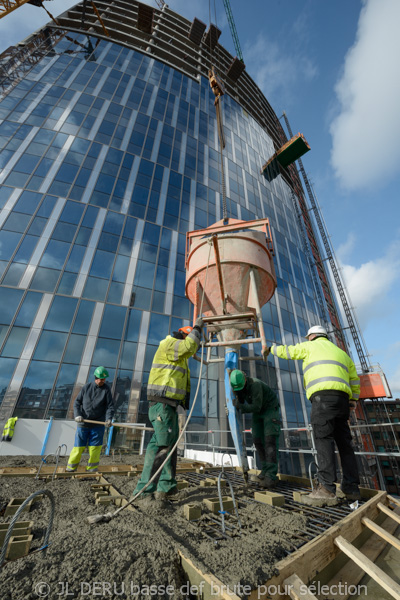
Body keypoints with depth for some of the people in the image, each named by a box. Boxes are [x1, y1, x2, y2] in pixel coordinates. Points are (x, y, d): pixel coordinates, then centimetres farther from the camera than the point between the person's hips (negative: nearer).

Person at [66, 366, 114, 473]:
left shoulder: (106, 389, -3)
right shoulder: (86, 387, 0)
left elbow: (110, 406, -4)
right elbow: (77, 403, 4)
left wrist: (109, 418, -19)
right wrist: (77, 415, -11)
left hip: (98, 424, 0)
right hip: (83, 423, 0)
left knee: (94, 447, 5)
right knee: (78, 446, 8)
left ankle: (92, 469, 23)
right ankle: (71, 468, 28)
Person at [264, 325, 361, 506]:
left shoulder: (311, 346, 10)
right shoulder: (341, 352, 30)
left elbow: (286, 351, 14)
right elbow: (354, 379, 35)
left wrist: (270, 349, 31)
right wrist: (354, 399, 40)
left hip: (323, 396, -7)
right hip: (342, 398, 8)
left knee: (323, 440, -11)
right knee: (343, 442, 11)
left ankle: (327, 489, -15)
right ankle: (351, 488, 14)